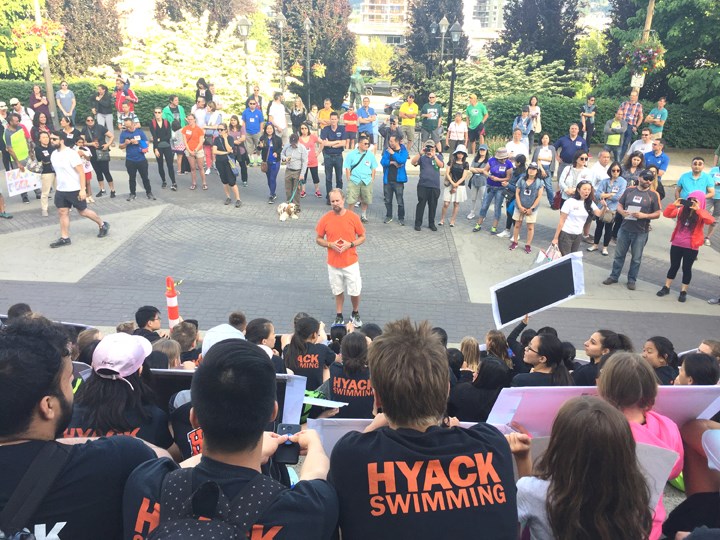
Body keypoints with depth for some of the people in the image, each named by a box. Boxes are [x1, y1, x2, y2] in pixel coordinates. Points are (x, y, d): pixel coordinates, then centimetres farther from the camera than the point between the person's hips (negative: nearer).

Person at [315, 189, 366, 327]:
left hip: (351, 263, -1)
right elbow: (318, 239, 3)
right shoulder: (325, 219, -6)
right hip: (333, 264, 1)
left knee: (355, 292, 5)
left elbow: (362, 237, 1)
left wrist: (350, 244, -17)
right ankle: (339, 316, 31)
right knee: (338, 292, 14)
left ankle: (355, 314, 31)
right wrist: (330, 245, -16)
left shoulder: (353, 217, -9)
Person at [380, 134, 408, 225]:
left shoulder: (403, 151, -1)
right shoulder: (387, 151, 7)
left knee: (400, 201, -3)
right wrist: (392, 162, -14)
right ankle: (389, 216, 26)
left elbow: (402, 160, -19)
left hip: (398, 179, -4)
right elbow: (383, 162, -4)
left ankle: (401, 218, 10)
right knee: (387, 200, 11)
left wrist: (393, 153, -16)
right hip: (387, 180, 4)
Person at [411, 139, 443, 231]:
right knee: (421, 204, -1)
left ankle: (431, 223, 19)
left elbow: (441, 165, -7)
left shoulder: (438, 156, 11)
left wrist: (434, 155, -17)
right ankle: (418, 223, 7)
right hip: (423, 185, -2)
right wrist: (420, 153, -19)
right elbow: (413, 162, -9)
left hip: (435, 186, 2)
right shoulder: (422, 157, 7)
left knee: (433, 205, 7)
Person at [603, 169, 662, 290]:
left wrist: (644, 215, -20)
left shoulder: (653, 195, -2)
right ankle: (614, 276, 23)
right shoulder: (629, 190, 3)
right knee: (619, 254, 11)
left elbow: (657, 214, -2)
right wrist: (622, 212, -15)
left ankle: (631, 280, 21)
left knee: (636, 258, 8)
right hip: (624, 229, 2)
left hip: (641, 232, -2)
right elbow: (619, 205, 8)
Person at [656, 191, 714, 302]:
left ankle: (683, 292, 19)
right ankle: (666, 287, 24)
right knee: (674, 266, 14)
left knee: (686, 268, 8)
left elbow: (710, 220, -28)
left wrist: (698, 210, -31)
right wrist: (674, 205, -19)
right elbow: (666, 214, -5)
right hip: (676, 244, 2)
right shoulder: (681, 210, 0)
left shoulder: (701, 214, -8)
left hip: (691, 247, -2)